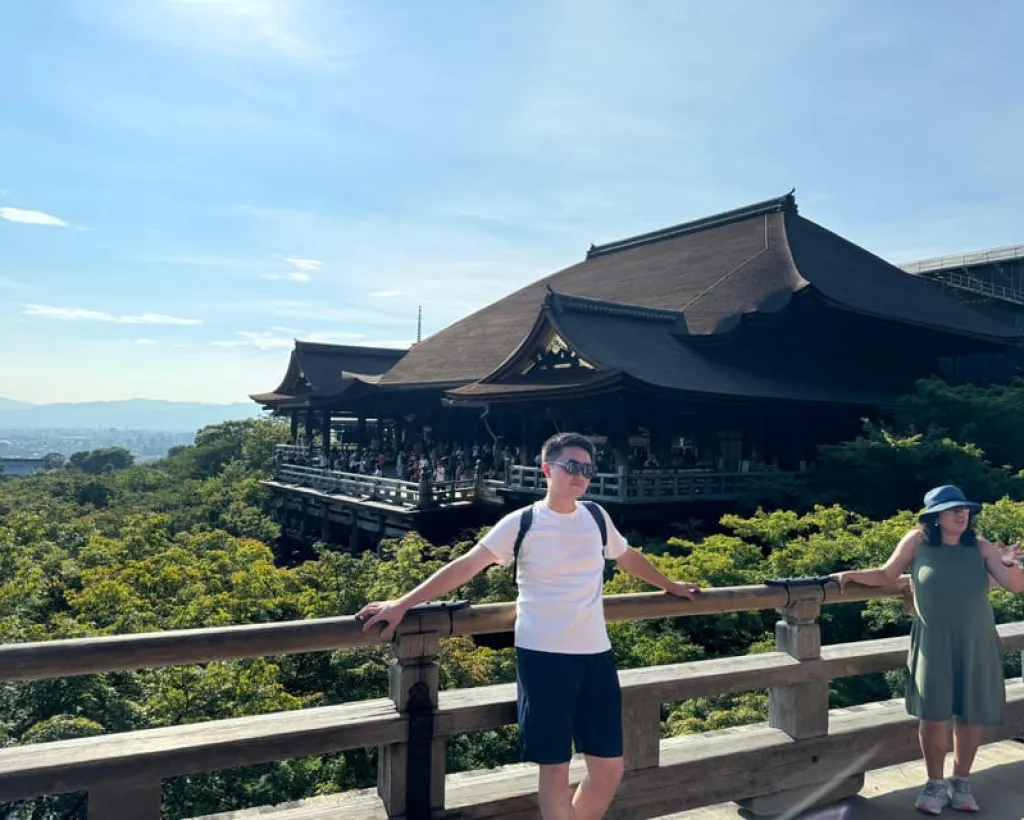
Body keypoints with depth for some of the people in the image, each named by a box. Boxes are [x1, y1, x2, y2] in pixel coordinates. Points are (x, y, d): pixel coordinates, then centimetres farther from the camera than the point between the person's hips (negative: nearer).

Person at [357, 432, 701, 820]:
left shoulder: (597, 517, 8)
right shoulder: (521, 523, -6)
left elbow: (628, 556, 26)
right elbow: (466, 566, -10)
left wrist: (670, 586, 39)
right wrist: (402, 604, -16)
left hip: (595, 654, 5)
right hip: (543, 656, -5)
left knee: (609, 767, 10)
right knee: (554, 768, 3)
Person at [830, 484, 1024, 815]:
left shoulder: (981, 548, -3)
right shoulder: (918, 541, -6)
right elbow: (886, 575, 2)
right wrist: (852, 574, -12)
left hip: (976, 645, 2)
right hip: (933, 643, -1)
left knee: (972, 716, 11)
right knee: (932, 716, 0)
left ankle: (960, 782, 32)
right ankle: (935, 783, 22)